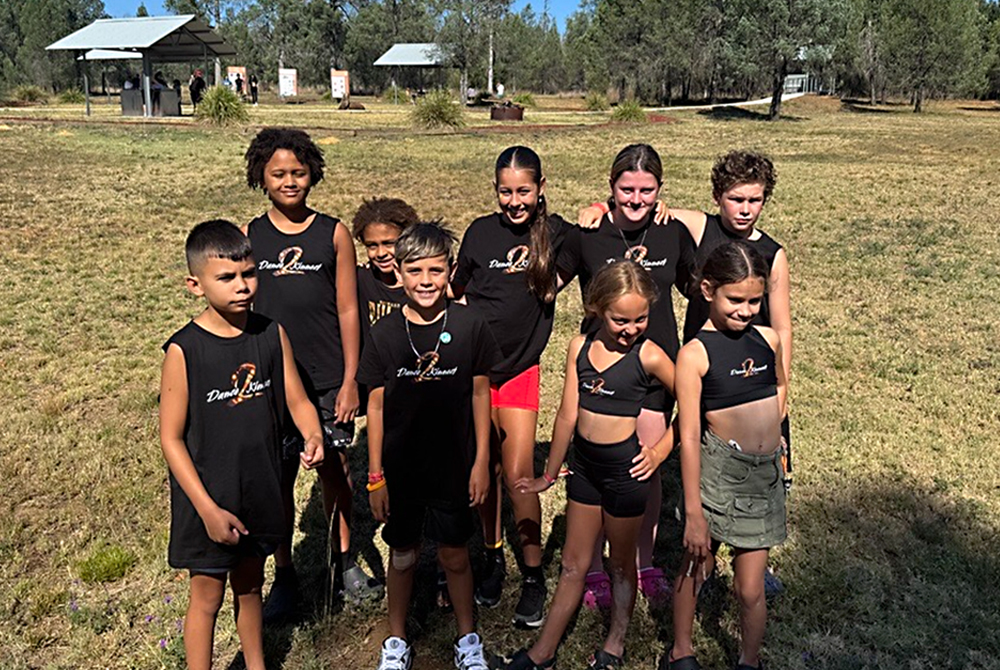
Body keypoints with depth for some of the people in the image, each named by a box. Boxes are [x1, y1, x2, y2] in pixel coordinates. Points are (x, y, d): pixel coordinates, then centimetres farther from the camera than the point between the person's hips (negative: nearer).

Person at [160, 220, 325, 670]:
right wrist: (208, 509, -16)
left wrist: (314, 437, -22)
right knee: (208, 595, 11)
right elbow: (171, 438, -14)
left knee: (250, 584, 23)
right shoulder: (184, 350, -18)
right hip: (208, 498, -4)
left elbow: (297, 400, 0)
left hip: (260, 490, 4)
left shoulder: (272, 333, -7)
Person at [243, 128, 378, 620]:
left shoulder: (334, 233, 0)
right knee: (277, 477, 8)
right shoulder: (249, 237, 3)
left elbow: (347, 309, 0)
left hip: (327, 377, -1)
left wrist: (350, 379, -3)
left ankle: (345, 563, 30)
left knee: (335, 469, 10)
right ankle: (284, 575, 25)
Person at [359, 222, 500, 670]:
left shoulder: (469, 325, -9)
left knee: (454, 555, 14)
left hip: (453, 466, 0)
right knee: (403, 556, 16)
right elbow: (376, 405, -2)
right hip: (400, 468, 1)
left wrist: (481, 461, -1)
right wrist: (375, 475, -1)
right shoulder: (384, 334, -7)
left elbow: (480, 394, -1)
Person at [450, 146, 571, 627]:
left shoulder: (553, 232, -3)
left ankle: (534, 576, 13)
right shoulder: (481, 231, -2)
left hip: (522, 367, -1)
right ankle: (493, 558, 30)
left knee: (518, 475, -4)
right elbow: (456, 290, 9)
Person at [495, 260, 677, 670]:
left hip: (626, 469, -4)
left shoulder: (648, 355, -14)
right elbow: (568, 414, 2)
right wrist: (550, 474, 6)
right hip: (585, 464, 4)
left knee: (621, 562, 16)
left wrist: (661, 449, -8)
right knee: (573, 563, 15)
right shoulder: (580, 347, -3)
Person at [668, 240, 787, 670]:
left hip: (765, 474, 3)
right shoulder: (695, 354, -14)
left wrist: (767, 428, 10)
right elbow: (689, 437, -15)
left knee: (750, 589, 9)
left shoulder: (768, 340, 1)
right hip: (717, 472, -3)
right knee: (695, 568, 15)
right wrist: (693, 513, -15)